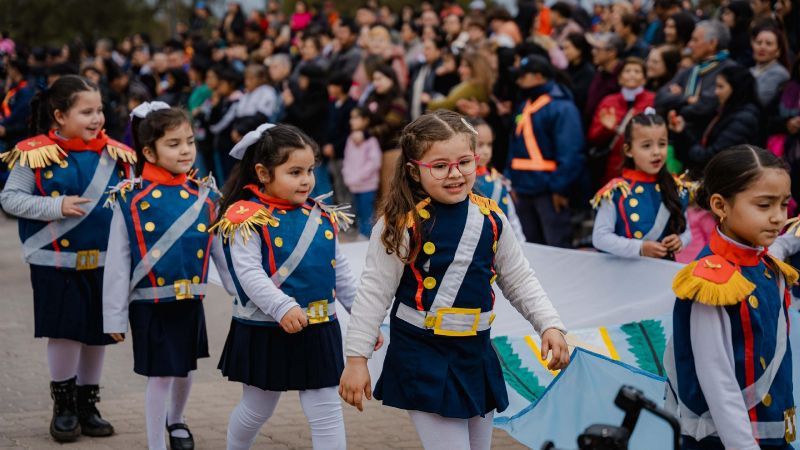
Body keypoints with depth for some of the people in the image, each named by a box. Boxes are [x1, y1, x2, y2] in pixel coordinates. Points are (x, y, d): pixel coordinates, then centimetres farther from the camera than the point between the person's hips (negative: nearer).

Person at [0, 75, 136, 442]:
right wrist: (56, 207, -17)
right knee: (65, 330, -2)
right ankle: (63, 404, 19)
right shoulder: (35, 154, -9)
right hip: (56, 261, -4)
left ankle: (87, 403, 27)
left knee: (97, 332, 10)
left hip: (105, 261, 4)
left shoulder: (115, 154, 3)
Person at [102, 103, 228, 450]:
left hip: (191, 300, 4)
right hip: (150, 303, -4)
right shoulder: (131, 199, -11)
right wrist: (115, 317, -6)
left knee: (186, 369, 19)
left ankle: (176, 420, 47)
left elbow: (222, 249, 5)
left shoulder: (204, 195, 0)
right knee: (160, 376, 2)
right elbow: (117, 262, -7)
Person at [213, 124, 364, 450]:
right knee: (257, 409, 15)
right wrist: (283, 307, -34)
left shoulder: (322, 217, 4)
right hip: (265, 332, -4)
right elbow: (249, 273, -22)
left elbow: (340, 272, 11)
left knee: (327, 412, 4)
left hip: (319, 331, 4)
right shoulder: (248, 218, -13)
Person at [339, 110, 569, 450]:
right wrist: (356, 359, -10)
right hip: (423, 358, -6)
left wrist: (549, 325, 0)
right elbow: (374, 294, -10)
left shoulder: (491, 219, 0)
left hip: (477, 355, 6)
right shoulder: (402, 225, -15)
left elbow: (519, 280, 11)